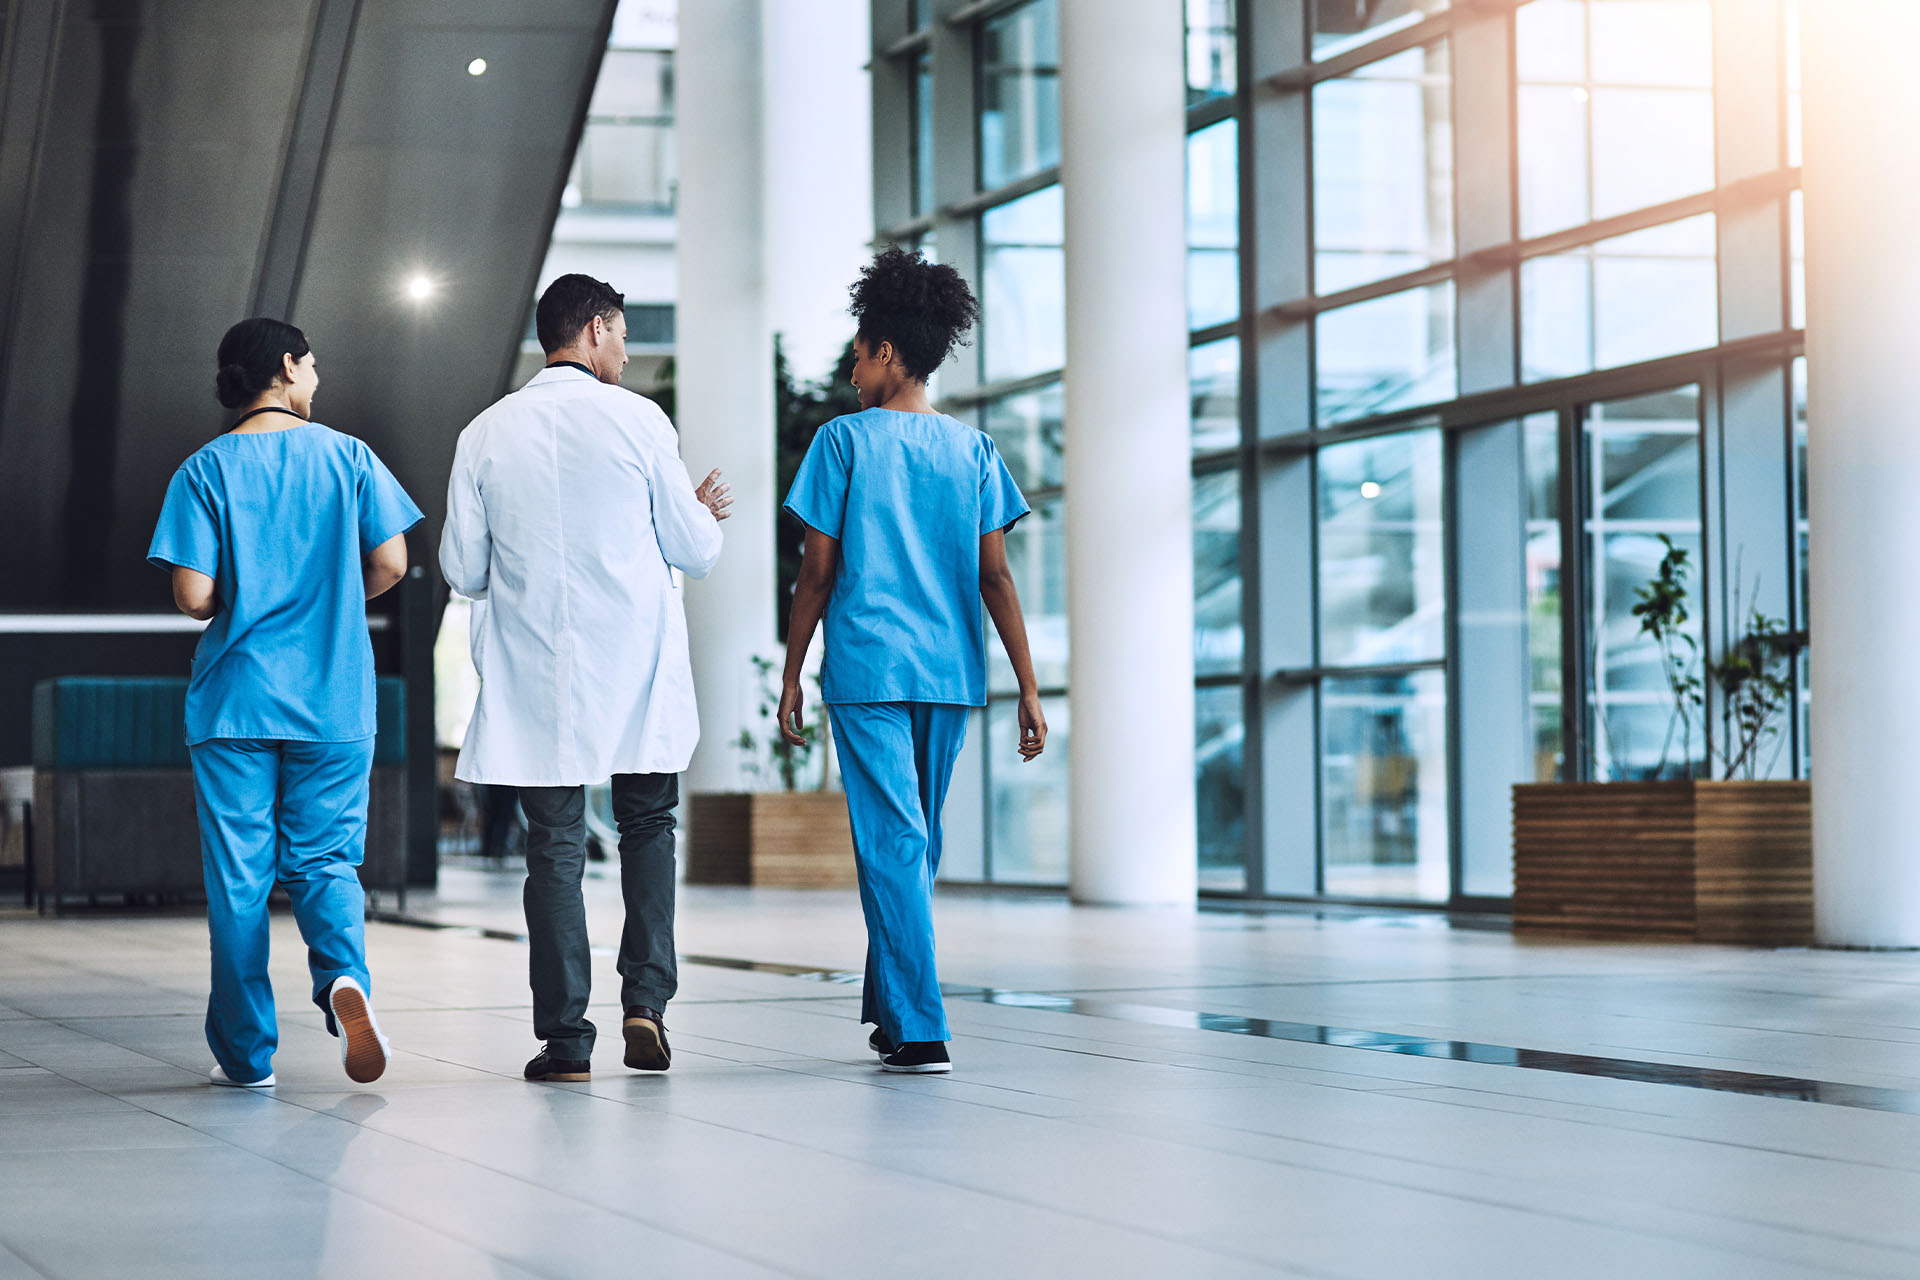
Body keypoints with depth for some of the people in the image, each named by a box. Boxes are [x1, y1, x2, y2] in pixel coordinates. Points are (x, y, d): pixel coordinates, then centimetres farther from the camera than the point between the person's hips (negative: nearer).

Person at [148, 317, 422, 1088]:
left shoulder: (205, 471, -2)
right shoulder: (347, 456, 2)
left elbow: (194, 597, -9)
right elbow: (390, 564, -1)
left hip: (235, 699, -1)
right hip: (334, 701, 1)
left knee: (238, 877, 6)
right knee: (324, 859, 9)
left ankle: (246, 1054, 8)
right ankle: (344, 974, -20)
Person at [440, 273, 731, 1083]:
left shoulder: (486, 434, 1)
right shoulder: (637, 420, -5)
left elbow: (462, 568, 4)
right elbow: (695, 551, -1)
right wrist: (704, 513, 21)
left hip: (534, 675, 1)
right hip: (636, 671, -1)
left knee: (554, 846, 5)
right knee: (647, 825, 16)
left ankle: (564, 1037, 2)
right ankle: (646, 997, 3)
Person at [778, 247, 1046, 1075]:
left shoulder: (845, 441, -2)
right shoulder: (972, 450, 8)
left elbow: (817, 571, -3)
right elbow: (994, 576, 3)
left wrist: (791, 678, 5)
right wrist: (1029, 689, 3)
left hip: (867, 667, -4)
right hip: (949, 671, 4)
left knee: (893, 847, -5)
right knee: (917, 846, 17)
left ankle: (919, 1032, -11)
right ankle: (890, 1009, 26)